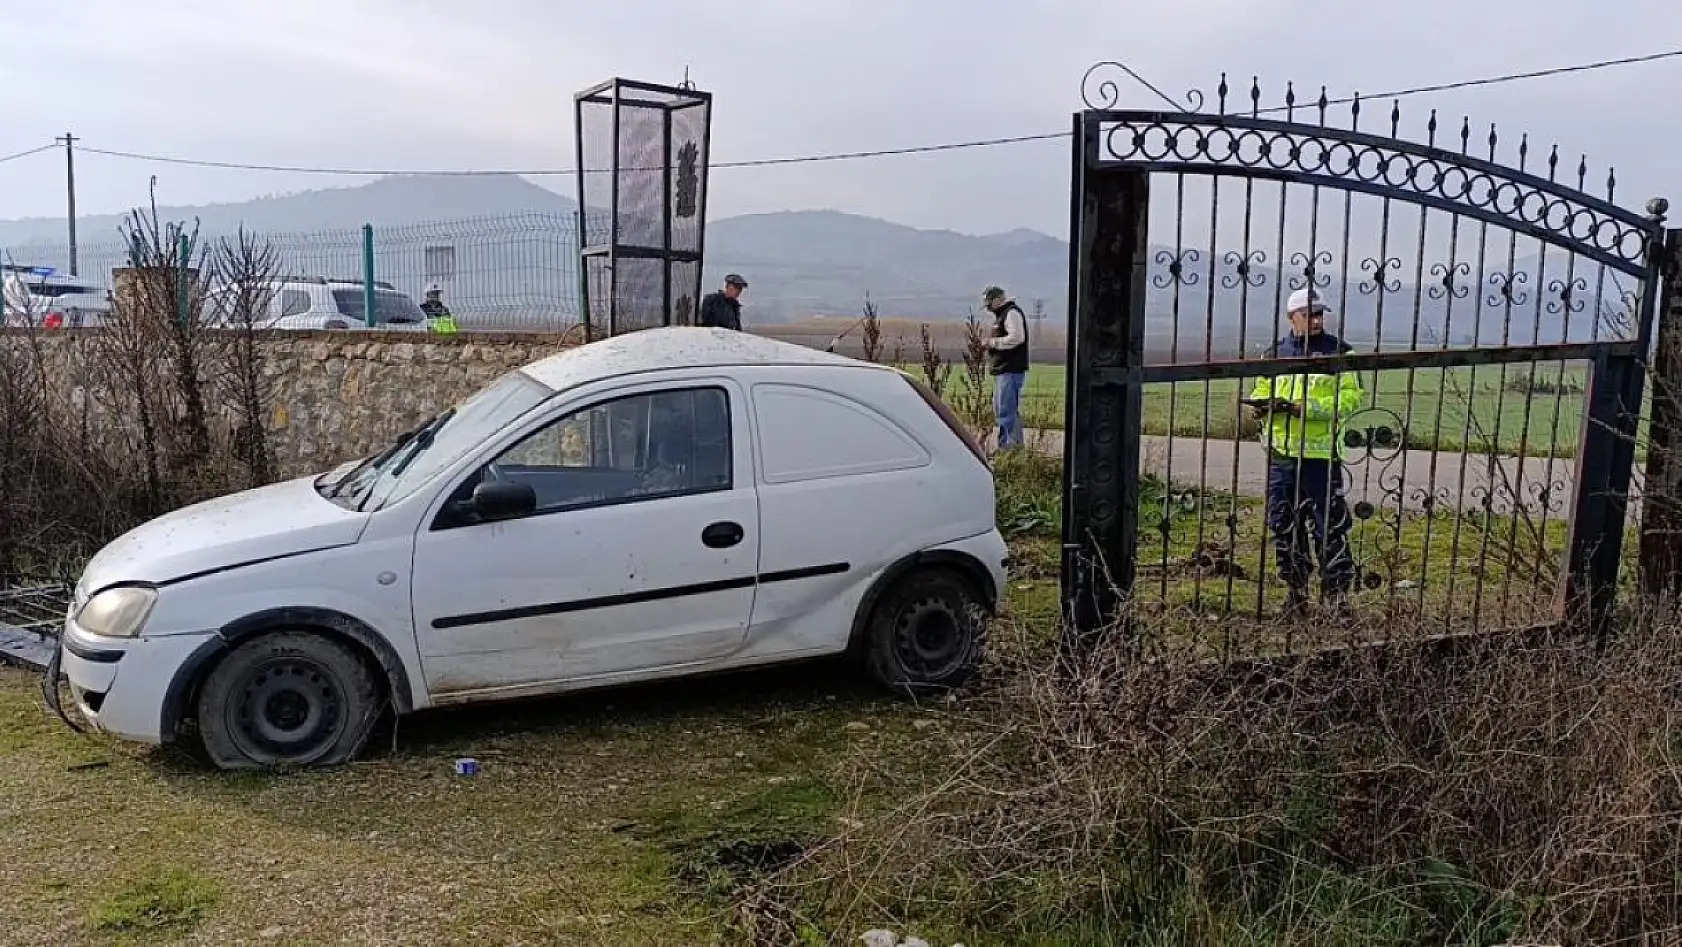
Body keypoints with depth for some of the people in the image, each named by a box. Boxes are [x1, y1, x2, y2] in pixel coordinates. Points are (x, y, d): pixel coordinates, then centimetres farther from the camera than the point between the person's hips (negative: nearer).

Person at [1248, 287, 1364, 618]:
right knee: (1284, 525, 9)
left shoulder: (1338, 352, 0)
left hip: (1320, 454, -4)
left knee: (1329, 524, -2)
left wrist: (1305, 406, -18)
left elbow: (1350, 399, -8)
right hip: (1281, 453, 4)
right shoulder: (1276, 352, 12)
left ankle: (1337, 589, 8)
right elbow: (1261, 392, 19)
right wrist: (1262, 404, -5)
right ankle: (1296, 588, 21)